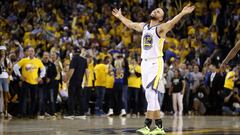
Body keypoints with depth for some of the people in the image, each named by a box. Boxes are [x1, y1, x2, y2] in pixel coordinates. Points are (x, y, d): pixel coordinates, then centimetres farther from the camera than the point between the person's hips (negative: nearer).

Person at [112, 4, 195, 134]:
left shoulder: (160, 28, -5)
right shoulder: (143, 26, 16)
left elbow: (172, 22, -24)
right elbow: (130, 24, 33)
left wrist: (182, 13, -42)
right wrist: (120, 16, 45)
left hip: (156, 63, -7)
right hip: (145, 63, 7)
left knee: (151, 93, -16)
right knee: (151, 96, 7)